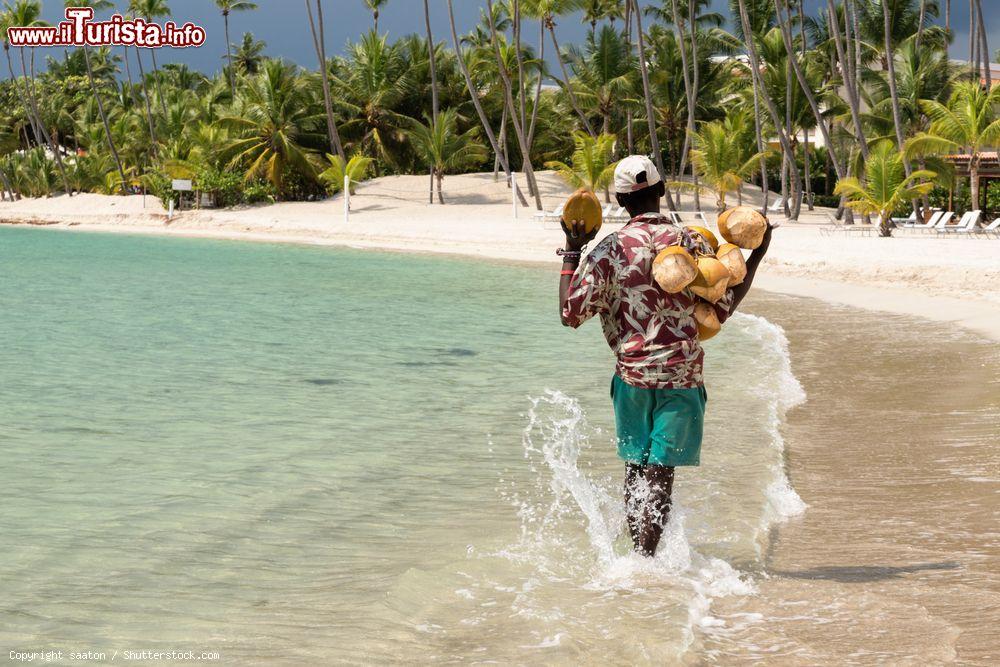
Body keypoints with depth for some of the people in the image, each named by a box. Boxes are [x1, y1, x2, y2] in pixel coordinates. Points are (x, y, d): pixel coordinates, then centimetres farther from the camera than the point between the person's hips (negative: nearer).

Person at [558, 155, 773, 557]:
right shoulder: (692, 243, -3)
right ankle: (647, 557, -9)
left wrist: (571, 254, 2)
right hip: (682, 376, -1)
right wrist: (756, 258, 8)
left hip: (631, 374, 1)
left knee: (635, 469, 15)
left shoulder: (610, 249, -5)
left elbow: (571, 313, -6)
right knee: (661, 471, 0)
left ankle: (638, 555, 19)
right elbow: (722, 309, -1)